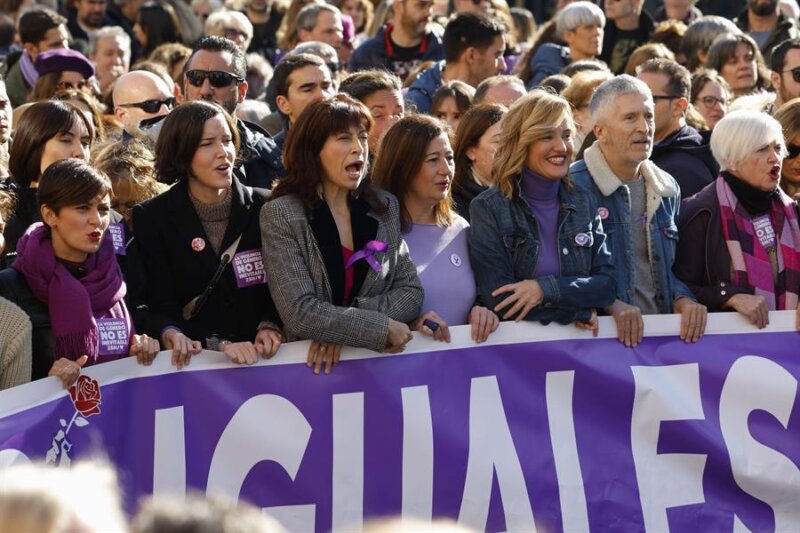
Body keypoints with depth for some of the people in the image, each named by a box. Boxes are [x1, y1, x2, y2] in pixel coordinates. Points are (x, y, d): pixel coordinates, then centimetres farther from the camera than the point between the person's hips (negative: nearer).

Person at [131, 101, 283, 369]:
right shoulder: (151, 218, 2)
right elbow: (159, 309, -2)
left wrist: (271, 327, -13)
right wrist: (219, 345, -16)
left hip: (260, 357, 1)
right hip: (191, 361, 0)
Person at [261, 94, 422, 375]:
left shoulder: (385, 207, 9)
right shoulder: (281, 215, -4)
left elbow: (411, 293, 5)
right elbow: (300, 312, -12)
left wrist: (341, 325, -9)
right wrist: (382, 328, -12)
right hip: (309, 367, -1)